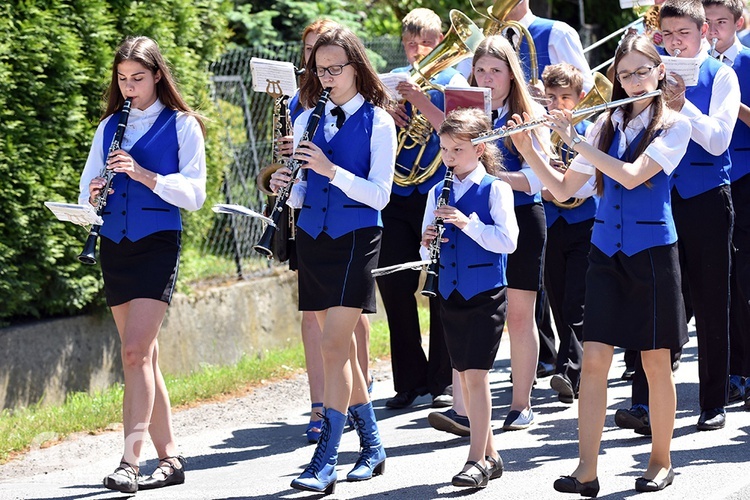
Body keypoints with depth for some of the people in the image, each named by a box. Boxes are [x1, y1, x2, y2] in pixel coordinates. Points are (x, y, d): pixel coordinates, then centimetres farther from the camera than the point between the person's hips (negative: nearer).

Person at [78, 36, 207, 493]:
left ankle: (130, 462, -19)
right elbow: (88, 186, 13)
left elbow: (194, 193, -9)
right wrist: (93, 195, -11)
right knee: (143, 356, 8)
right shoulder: (110, 126, 13)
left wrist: (142, 174, -20)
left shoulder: (182, 125, -2)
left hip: (158, 245, -6)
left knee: (136, 351, -16)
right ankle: (169, 458, 14)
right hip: (116, 245, 6)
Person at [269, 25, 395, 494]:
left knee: (335, 345, -13)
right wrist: (284, 184, -11)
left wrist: (331, 170, -25)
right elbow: (301, 194, 11)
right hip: (313, 237, 6)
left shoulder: (378, 122, -6)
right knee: (342, 345, 11)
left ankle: (326, 461, -14)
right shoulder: (308, 119, 9)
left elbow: (379, 193, -13)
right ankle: (372, 447, 23)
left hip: (356, 237, -6)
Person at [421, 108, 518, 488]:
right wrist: (427, 243, -10)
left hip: (485, 295, -6)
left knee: (475, 375, -10)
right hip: (451, 294, 6)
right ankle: (489, 454, 18)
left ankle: (477, 460, -8)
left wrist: (468, 222, -24)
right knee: (464, 376, 9)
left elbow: (508, 241, -16)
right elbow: (428, 249, 12)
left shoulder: (495, 189, -6)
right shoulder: (438, 193, 10)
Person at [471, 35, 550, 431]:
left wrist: (491, 175, -25)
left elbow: (535, 178, -11)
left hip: (521, 219, -2)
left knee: (519, 315, 2)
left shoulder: (530, 115, -1)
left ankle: (521, 405, 11)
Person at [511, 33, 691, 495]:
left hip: (652, 252, -4)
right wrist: (529, 150, -4)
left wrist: (575, 141, -17)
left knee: (656, 361, 3)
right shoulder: (607, 125, 8)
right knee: (594, 359, -5)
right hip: (607, 250, 4)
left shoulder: (674, 126, -5)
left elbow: (632, 175, -20)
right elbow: (563, 190, 10)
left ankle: (661, 462, 17)